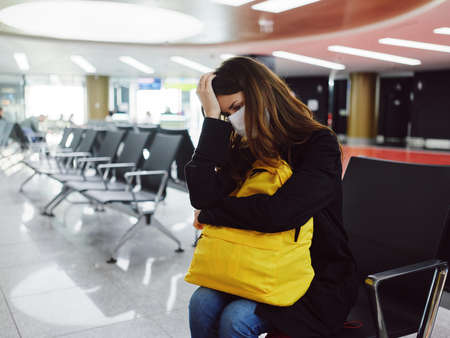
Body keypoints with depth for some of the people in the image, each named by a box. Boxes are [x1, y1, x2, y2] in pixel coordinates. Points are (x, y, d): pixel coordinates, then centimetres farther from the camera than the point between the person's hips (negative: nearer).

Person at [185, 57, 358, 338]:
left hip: (318, 283, -5)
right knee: (202, 304, -18)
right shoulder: (245, 149, 2)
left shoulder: (320, 144, -15)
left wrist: (210, 213, -16)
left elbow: (279, 213, -30)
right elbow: (203, 197, -16)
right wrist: (213, 118, -15)